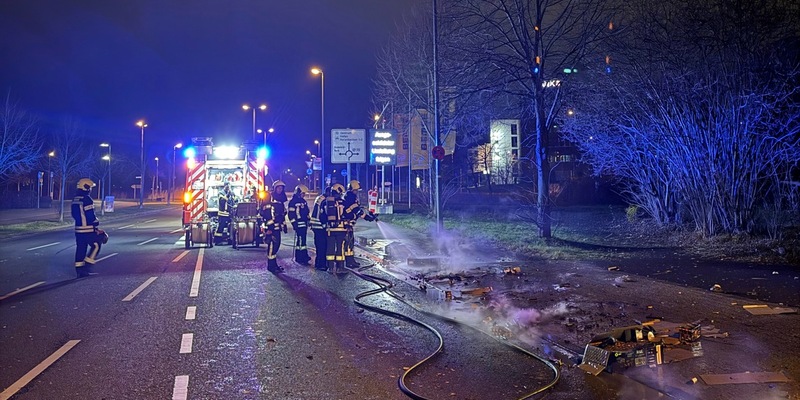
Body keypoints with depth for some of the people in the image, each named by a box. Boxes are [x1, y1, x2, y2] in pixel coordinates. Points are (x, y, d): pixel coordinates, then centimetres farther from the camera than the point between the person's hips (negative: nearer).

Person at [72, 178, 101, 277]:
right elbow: (90, 214, -18)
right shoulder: (87, 199, -16)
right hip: (88, 228, -9)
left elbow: (74, 214, 20)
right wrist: (96, 222, -2)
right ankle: (88, 265, -4)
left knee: (80, 248, 10)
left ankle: (79, 269, 12)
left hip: (78, 228, 9)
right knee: (96, 245, 1)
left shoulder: (75, 199, 13)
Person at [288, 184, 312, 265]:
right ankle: (299, 258, -3)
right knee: (299, 240, -7)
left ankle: (304, 256, 17)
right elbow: (291, 214, -12)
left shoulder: (303, 201, 18)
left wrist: (308, 222, 20)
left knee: (303, 240, 12)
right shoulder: (293, 202, -8)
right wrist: (295, 225, -16)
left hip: (304, 224, 8)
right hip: (298, 224, -8)